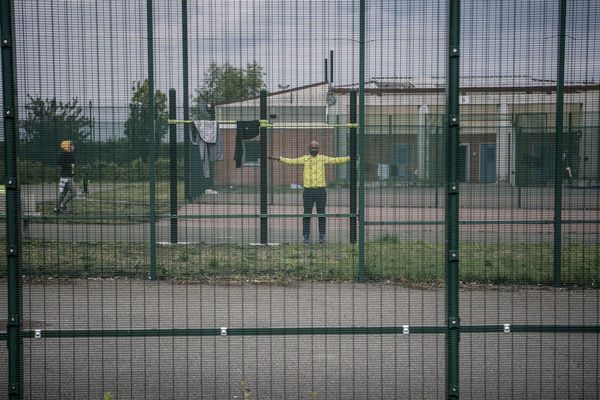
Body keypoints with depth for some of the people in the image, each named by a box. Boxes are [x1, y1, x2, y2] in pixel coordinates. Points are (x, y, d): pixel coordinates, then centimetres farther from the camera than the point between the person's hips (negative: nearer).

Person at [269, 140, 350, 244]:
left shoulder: (323, 158, 5)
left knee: (321, 214, 4)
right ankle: (306, 237, 10)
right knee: (307, 214, 3)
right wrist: (278, 158, -7)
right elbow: (292, 161, 1)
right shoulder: (304, 159, 5)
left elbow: (336, 160, 2)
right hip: (308, 190, 0)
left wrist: (349, 158, -5)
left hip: (321, 190, 0)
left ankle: (322, 236, 13)